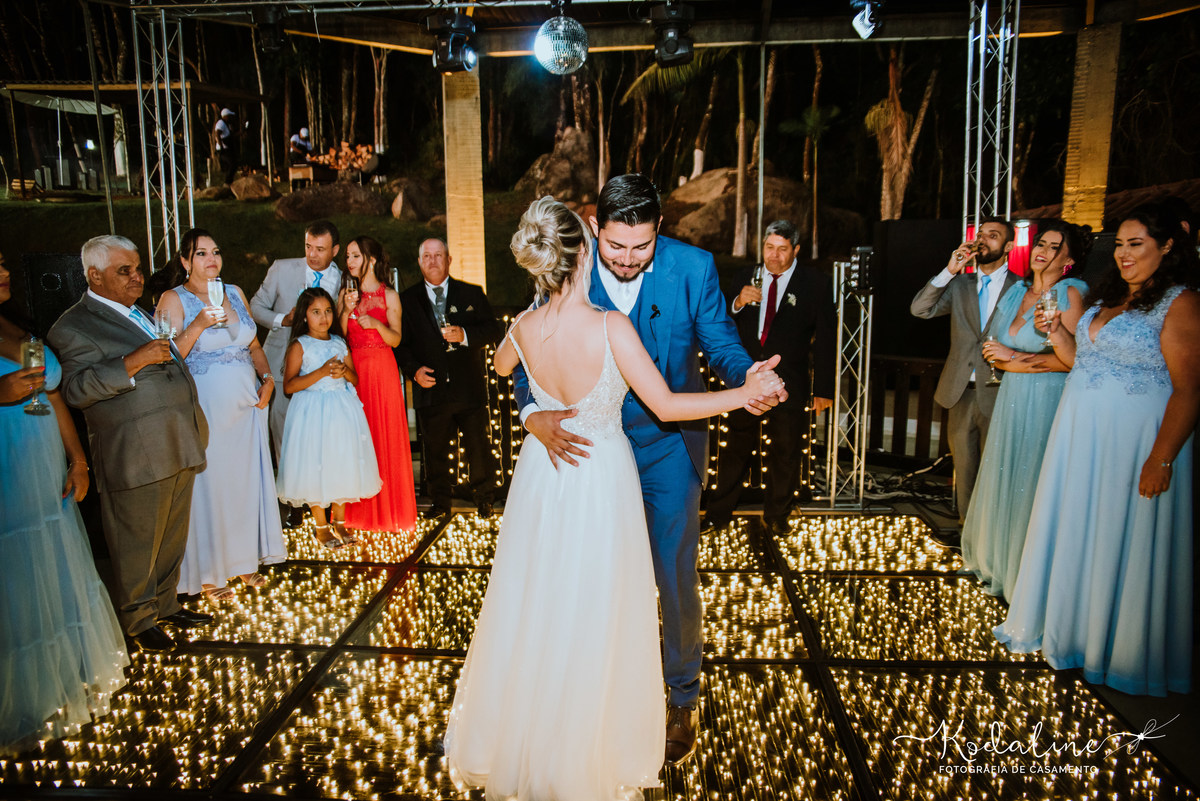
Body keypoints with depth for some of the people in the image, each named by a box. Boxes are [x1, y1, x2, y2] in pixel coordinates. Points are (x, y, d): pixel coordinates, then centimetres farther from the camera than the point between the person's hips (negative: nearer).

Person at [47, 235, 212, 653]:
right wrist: (132, 361, -30)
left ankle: (165, 603, 34)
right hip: (135, 457, -8)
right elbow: (75, 389, -23)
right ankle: (138, 620, 23)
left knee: (172, 536, 17)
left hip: (179, 449, 8)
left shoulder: (139, 314, 19)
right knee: (138, 543, 6)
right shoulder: (75, 327, -9)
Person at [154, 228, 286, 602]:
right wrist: (199, 324, -24)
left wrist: (267, 377, 3)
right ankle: (207, 574, 15)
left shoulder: (235, 293, 12)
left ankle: (245, 560, 26)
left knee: (248, 481, 10)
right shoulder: (174, 300, -4)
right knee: (209, 486, 1)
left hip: (246, 403, 5)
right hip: (205, 407, -5)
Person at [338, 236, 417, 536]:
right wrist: (347, 311, -10)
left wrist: (377, 325, -20)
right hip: (353, 369, 3)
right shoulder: (346, 294, 10)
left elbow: (395, 339, -3)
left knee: (386, 435, -2)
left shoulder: (389, 295, 1)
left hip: (382, 369, -3)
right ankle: (359, 509, 13)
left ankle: (390, 509, 9)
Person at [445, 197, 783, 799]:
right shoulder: (611, 327, -25)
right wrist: (748, 392, -13)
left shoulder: (525, 328, -11)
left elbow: (501, 367, 13)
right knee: (595, 616, 14)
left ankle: (521, 739, 44)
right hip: (602, 477, -4)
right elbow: (666, 405, -20)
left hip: (543, 474, 4)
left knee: (534, 606, 21)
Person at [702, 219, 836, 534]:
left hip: (788, 384, -1)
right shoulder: (745, 278, 6)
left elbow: (825, 340, -2)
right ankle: (718, 514, 21)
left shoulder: (816, 283, -1)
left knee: (784, 454, 12)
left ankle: (776, 515, 30)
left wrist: (824, 389, -5)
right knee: (734, 450, 8)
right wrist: (738, 304, -16)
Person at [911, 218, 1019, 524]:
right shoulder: (960, 285, 8)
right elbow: (919, 309, -5)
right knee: (964, 469, 14)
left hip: (997, 395, -3)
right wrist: (949, 271, -12)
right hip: (961, 394, 3)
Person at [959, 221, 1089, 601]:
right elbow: (996, 355, 11)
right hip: (1011, 398, 6)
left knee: (1032, 486, 0)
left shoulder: (1071, 294, -8)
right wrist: (1038, 363, -7)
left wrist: (1015, 357, -10)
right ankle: (997, 562, 31)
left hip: (1047, 402, -6)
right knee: (1003, 479, 14)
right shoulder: (1016, 292, 10)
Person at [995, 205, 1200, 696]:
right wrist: (1056, 333, 2)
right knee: (1073, 528, 16)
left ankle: (1125, 651, 23)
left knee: (1125, 541, 4)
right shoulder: (1105, 298, 13)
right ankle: (1065, 622, 35)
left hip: (1134, 440, -7)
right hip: (1080, 435, 7)